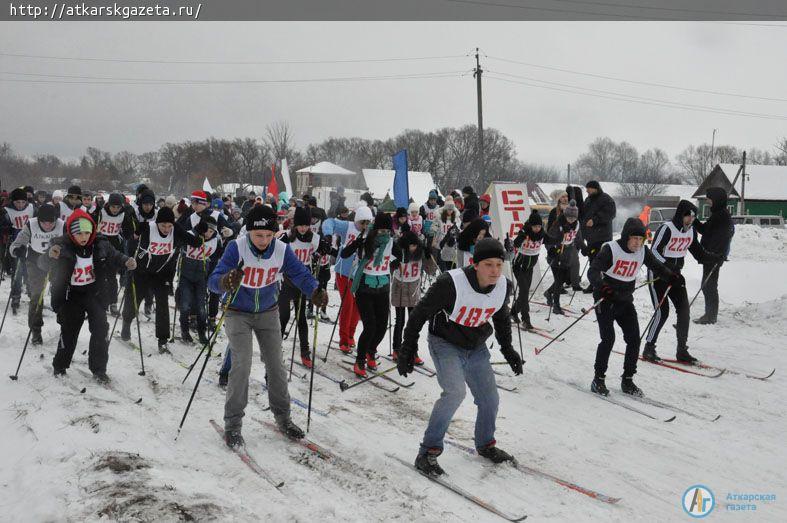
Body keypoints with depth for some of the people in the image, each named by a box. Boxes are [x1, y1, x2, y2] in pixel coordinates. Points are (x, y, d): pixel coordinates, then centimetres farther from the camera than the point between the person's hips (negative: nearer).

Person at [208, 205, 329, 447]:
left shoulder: (282, 250, -15)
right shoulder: (237, 248, -24)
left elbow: (300, 274, -16)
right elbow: (214, 279, -29)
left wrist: (315, 291, -38)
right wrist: (226, 282, -53)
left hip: (268, 313, 3)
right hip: (238, 314, -3)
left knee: (276, 365, 6)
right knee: (242, 365, -12)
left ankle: (283, 418, 22)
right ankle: (232, 423, 2)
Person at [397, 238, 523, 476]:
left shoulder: (504, 287, -12)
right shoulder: (451, 283, -30)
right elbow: (419, 314, -18)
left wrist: (508, 349, 17)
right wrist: (407, 350, -14)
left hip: (476, 348, 6)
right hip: (445, 343, -6)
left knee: (490, 399, 11)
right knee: (455, 392, -26)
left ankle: (485, 445, 39)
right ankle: (428, 451, -12)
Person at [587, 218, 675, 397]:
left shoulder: (643, 251, -1)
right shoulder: (610, 249, -18)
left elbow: (656, 266, 13)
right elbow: (593, 271, -25)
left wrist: (672, 276, -7)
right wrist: (602, 286, -44)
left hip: (625, 301, 6)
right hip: (606, 300, -5)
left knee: (634, 339, -2)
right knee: (608, 339, -13)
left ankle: (627, 380, 12)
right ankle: (598, 379, 1)